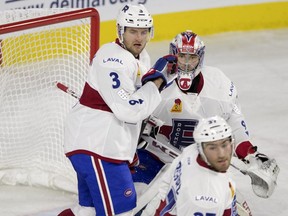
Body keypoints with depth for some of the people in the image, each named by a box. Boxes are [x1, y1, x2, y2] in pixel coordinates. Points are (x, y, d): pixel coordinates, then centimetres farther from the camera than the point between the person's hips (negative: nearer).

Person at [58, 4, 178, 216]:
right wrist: (156, 81, -15)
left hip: (106, 142, 10)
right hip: (95, 143, -10)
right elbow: (129, 110, -23)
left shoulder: (141, 56, 12)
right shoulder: (114, 61, -19)